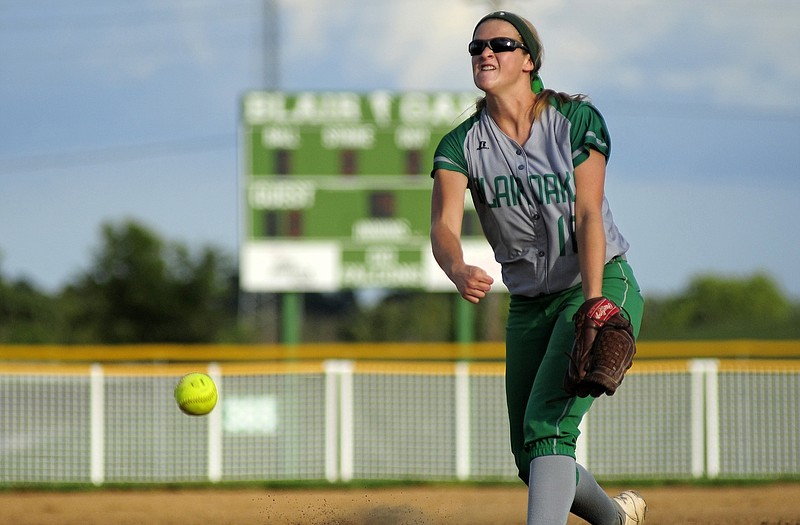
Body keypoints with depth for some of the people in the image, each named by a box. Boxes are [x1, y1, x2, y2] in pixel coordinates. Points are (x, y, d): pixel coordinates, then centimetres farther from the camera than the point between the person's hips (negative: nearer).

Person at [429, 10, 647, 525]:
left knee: (546, 425, -24)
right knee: (531, 461, 7)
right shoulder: (462, 145, -4)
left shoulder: (577, 120, -10)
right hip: (528, 306, 5)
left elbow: (588, 216, -16)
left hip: (602, 287, -5)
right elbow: (444, 225, -20)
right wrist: (459, 271, -44)